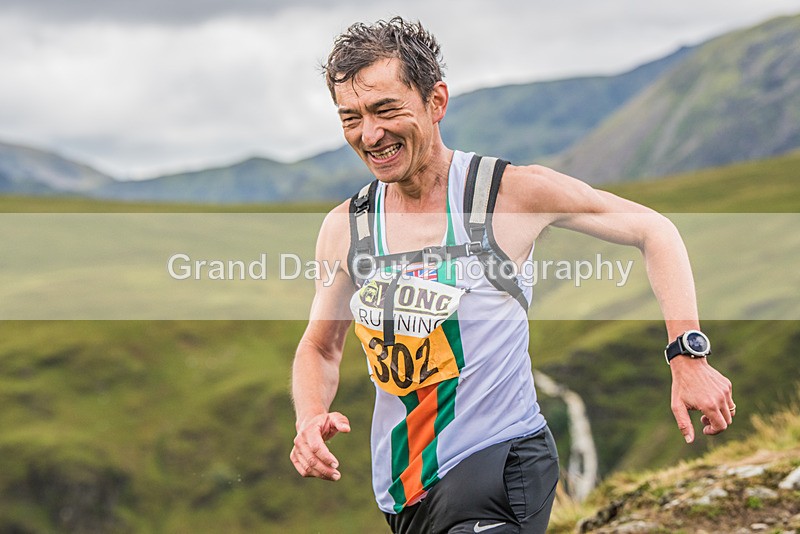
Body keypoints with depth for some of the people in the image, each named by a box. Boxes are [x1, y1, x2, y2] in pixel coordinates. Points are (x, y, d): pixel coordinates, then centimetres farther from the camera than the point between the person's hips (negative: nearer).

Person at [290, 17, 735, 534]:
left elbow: (652, 230, 0)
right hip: (399, 490, 5)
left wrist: (688, 354, -9)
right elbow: (320, 346, 15)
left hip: (498, 461, -5)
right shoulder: (344, 228, 1)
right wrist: (311, 418, -6)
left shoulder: (510, 191, -9)